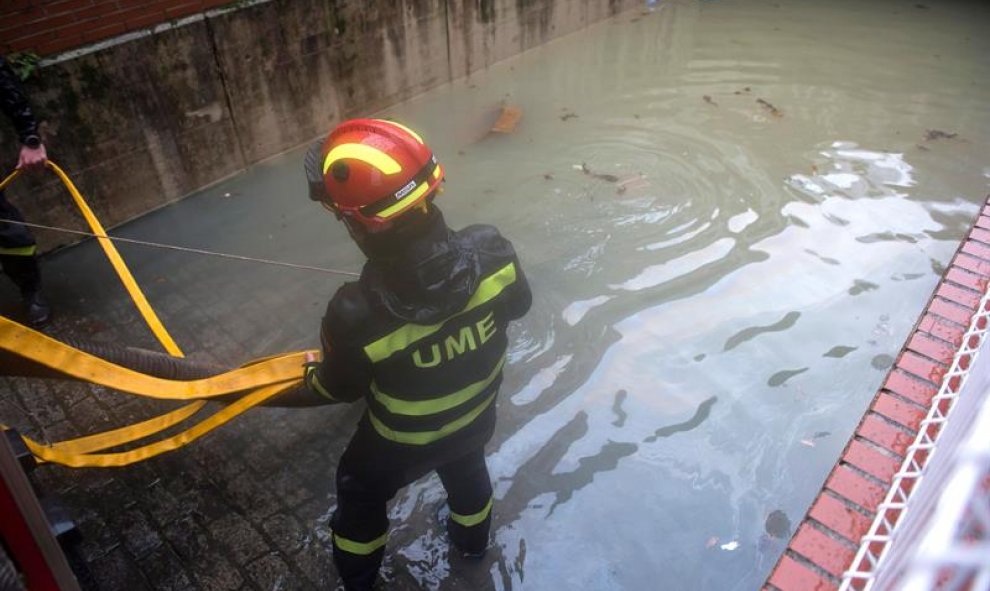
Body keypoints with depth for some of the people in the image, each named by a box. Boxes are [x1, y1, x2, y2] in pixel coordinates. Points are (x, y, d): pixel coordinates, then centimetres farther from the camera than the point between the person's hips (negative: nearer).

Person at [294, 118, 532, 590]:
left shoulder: (357, 314, -39)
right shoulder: (491, 251, -31)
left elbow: (339, 388, -17)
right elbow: (517, 305, -8)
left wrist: (306, 378, 5)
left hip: (402, 444, -3)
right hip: (476, 418, 4)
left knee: (360, 492, 29)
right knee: (466, 468, 36)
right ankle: (472, 538, 65)